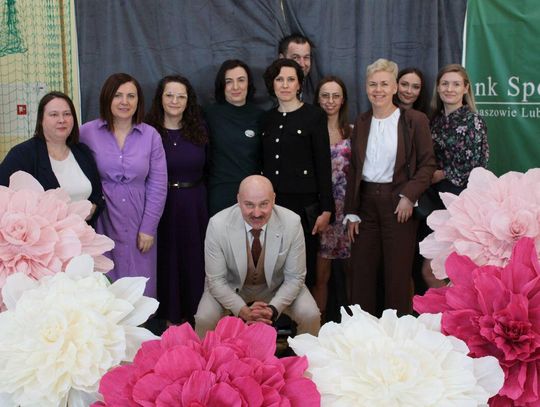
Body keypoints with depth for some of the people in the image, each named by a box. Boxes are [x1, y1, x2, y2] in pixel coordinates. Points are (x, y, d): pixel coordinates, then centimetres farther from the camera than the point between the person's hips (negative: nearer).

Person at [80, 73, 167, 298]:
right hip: (101, 222, -1)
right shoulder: (87, 132, -2)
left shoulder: (151, 135, 1)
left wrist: (149, 228, -2)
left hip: (138, 223, 1)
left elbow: (158, 186, 1)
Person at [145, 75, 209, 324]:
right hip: (162, 204, -3)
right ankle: (170, 316, 22)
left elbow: (205, 170, 10)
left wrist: (196, 193, 1)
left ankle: (190, 312, 27)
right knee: (167, 258, 7)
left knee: (193, 259, 10)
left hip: (194, 204, 3)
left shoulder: (198, 131, 5)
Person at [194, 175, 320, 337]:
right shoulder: (218, 225, -25)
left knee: (311, 316, -21)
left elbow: (294, 278, -13)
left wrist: (273, 309, -28)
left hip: (277, 289, 1)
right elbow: (216, 280, -16)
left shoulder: (292, 223, -23)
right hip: (232, 288, -1)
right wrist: (243, 310, -29)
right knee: (204, 319, -25)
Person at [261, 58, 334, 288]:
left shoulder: (314, 116, -1)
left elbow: (323, 164, -5)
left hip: (303, 203, -4)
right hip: (271, 203, 4)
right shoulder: (267, 119, 12)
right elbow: (263, 165, 15)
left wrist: (326, 209, -9)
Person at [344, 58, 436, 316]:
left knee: (397, 273, 2)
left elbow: (428, 163, -2)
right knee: (361, 273, 7)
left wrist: (409, 196, -14)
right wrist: (351, 212, 6)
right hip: (365, 201, 4)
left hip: (398, 203, -4)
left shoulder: (414, 120, -2)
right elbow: (353, 169, 11)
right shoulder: (361, 123, 10)